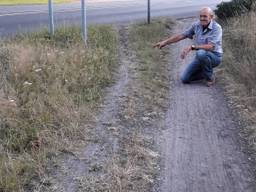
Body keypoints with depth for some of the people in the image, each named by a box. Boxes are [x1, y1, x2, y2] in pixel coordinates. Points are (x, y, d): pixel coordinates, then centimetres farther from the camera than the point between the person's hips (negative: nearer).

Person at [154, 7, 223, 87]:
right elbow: (182, 35, 4)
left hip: (214, 57, -5)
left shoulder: (217, 28, -21)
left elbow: (211, 47, -34)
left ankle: (210, 77, -14)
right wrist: (165, 42, 0)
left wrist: (191, 47, -42)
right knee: (184, 79, -4)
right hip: (201, 58, 6)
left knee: (201, 53, -40)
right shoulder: (197, 25, -3)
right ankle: (206, 72, 18)